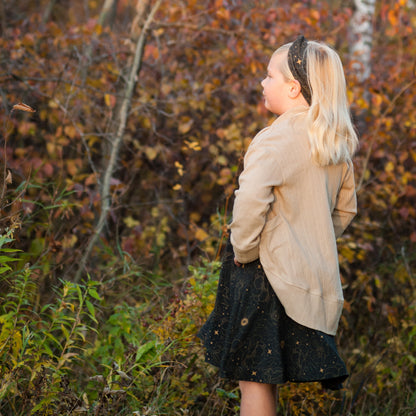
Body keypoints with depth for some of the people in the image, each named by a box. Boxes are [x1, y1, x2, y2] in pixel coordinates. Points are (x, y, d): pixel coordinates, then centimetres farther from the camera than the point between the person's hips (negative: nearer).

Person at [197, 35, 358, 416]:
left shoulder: (277, 138, -16)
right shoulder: (338, 144, 9)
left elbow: (251, 201, -29)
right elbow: (346, 209, 19)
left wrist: (242, 251, -15)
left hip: (270, 272, -8)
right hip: (315, 275, 8)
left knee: (254, 376, 1)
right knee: (269, 376, 16)